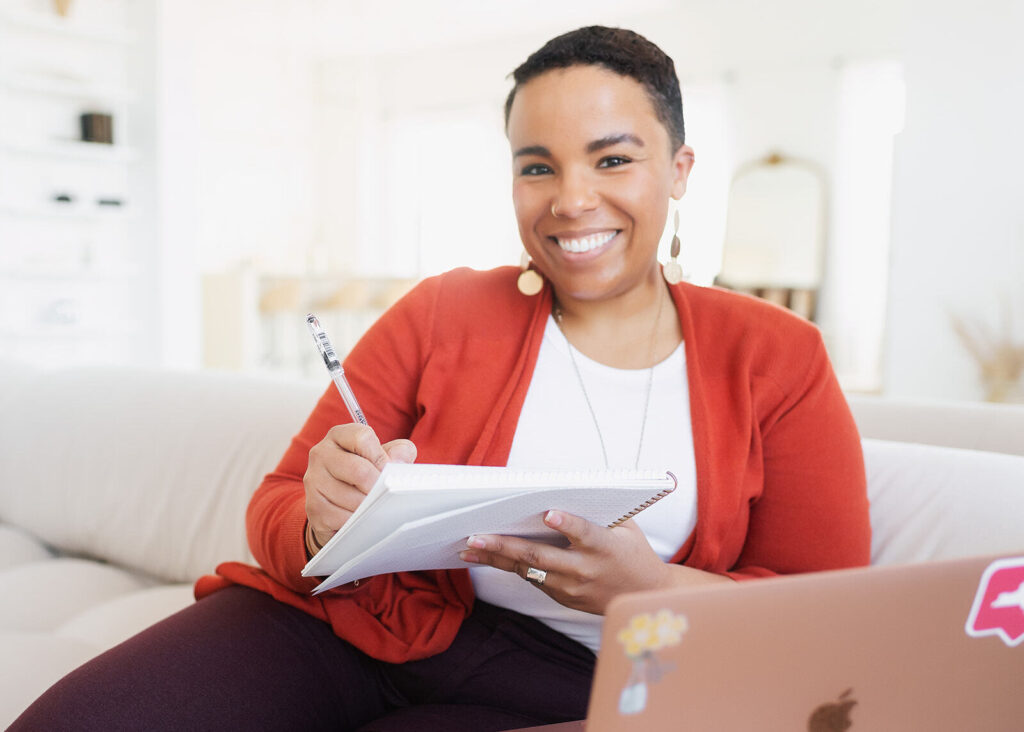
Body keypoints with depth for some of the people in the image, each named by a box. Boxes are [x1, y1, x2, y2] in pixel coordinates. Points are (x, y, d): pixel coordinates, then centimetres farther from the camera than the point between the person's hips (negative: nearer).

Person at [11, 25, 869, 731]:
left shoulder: (779, 359, 4)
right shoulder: (443, 313, 5)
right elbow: (278, 504, 4)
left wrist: (652, 590, -20)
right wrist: (326, 527, -22)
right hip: (351, 627, 1)